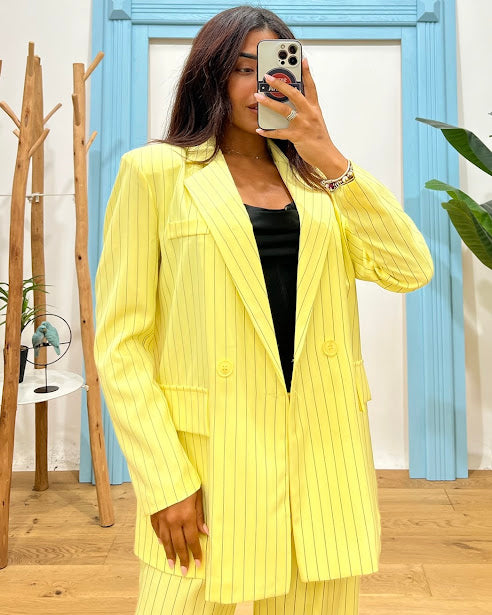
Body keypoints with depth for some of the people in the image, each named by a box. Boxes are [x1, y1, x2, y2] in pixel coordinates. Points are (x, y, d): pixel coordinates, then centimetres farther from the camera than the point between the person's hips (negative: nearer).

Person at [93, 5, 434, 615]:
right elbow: (121, 341, -7)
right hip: (212, 455, -3)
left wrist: (331, 159, -9)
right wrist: (165, 482, -12)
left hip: (324, 453, 4)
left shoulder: (314, 176, 11)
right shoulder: (156, 170, -2)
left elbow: (411, 269, -2)